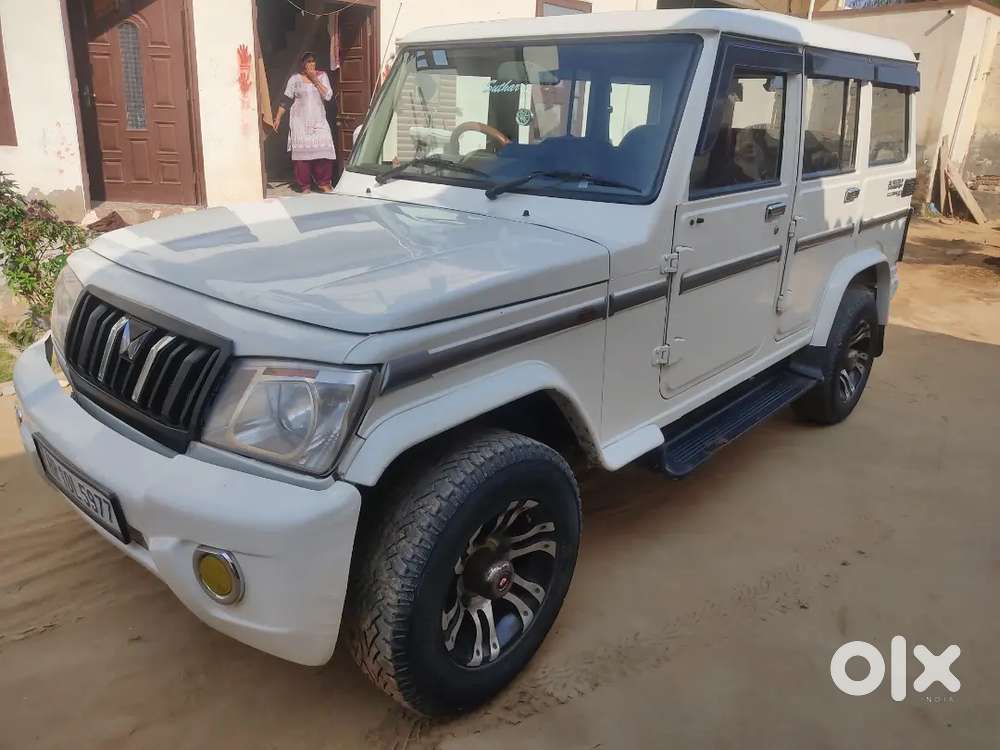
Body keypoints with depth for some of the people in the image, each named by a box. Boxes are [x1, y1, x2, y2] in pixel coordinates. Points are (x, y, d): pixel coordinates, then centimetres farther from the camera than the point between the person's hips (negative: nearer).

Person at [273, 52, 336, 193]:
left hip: (319, 120, 1)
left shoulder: (322, 76, 7)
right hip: (300, 121, -1)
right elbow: (286, 100, 3)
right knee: (302, 150, -5)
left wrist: (315, 80, -9)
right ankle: (304, 185, 2)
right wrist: (278, 118, -1)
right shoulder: (295, 79, 3)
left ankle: (323, 183, 3)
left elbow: (328, 96, -5)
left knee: (323, 149, -10)